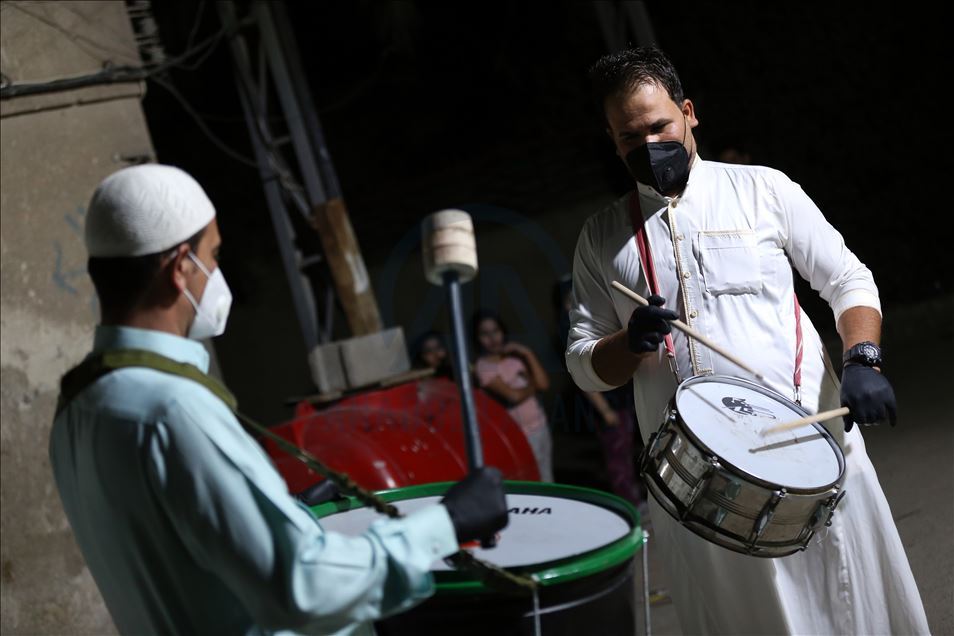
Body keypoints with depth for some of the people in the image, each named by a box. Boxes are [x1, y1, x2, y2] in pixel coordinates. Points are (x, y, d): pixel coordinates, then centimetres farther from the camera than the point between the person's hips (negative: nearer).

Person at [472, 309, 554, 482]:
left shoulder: (515, 355, 5)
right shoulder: (483, 367, -12)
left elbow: (544, 384, -2)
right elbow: (515, 396, -21)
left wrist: (529, 355, -7)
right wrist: (532, 385, -2)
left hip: (539, 425, 6)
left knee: (546, 481, 15)